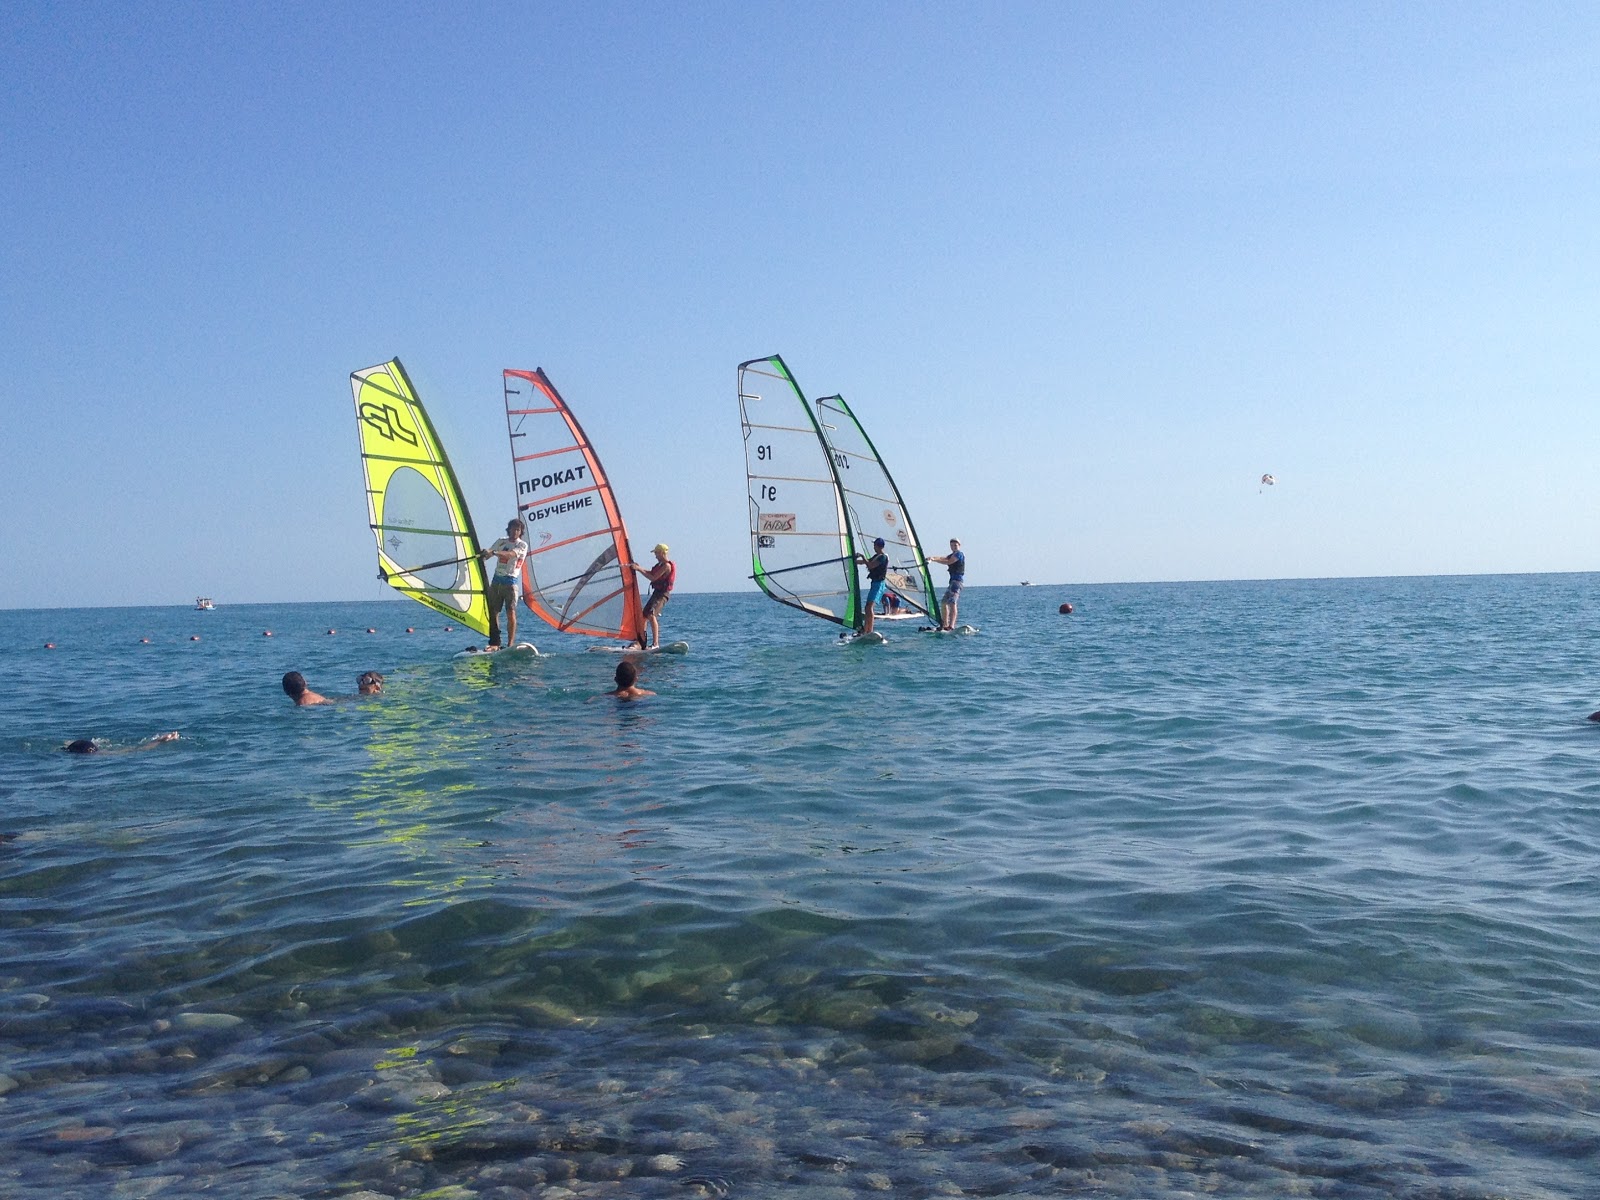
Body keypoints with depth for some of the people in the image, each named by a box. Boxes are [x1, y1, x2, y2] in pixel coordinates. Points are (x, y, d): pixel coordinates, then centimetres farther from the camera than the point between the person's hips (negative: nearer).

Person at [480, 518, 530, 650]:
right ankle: (494, 643, 3)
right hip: (497, 580, 4)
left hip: (511, 581, -4)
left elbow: (510, 554, -19)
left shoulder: (522, 545, 0)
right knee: (493, 612, 0)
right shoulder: (501, 541, 14)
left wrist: (493, 552, -32)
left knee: (511, 613, -10)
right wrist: (482, 554, -15)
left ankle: (510, 644, -9)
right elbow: (488, 554, 9)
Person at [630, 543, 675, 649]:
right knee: (644, 615, 12)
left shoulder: (667, 565, -16)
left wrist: (639, 569, -13)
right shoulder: (661, 564, 15)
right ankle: (643, 644, 19)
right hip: (656, 592, 10)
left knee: (651, 615, -25)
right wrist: (639, 567, 11)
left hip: (662, 593, -10)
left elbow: (653, 578, -19)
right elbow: (651, 572, 24)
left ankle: (655, 643, -29)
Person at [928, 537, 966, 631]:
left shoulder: (959, 554, -4)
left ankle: (951, 625, -29)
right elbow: (942, 558, 10)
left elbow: (948, 562, -15)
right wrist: (932, 558, -9)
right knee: (943, 602, 13)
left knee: (952, 603, -20)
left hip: (957, 581, -11)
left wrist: (934, 560, -12)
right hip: (952, 581, 11)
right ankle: (944, 624, 16)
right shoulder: (952, 555, 24)